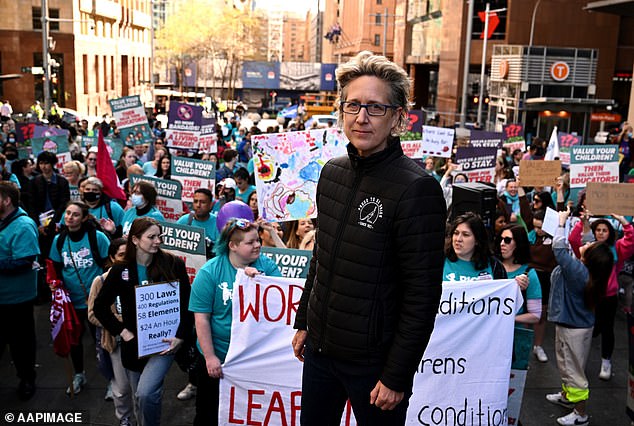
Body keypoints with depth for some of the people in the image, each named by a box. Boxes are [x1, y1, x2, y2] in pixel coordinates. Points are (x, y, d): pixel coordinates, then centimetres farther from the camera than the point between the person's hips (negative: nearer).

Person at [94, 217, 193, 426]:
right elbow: (100, 306, 4)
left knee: (146, 393, -22)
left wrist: (180, 337, -11)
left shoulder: (173, 264, -6)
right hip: (134, 344, 3)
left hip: (164, 341, -3)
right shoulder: (120, 270, -2)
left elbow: (187, 304, -3)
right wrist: (123, 332, -5)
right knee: (139, 400, 16)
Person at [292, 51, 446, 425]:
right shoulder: (332, 172, 3)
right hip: (320, 347, 6)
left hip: (373, 360, -6)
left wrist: (397, 376, -16)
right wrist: (304, 322, 14)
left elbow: (423, 296, -18)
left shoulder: (417, 189, -18)